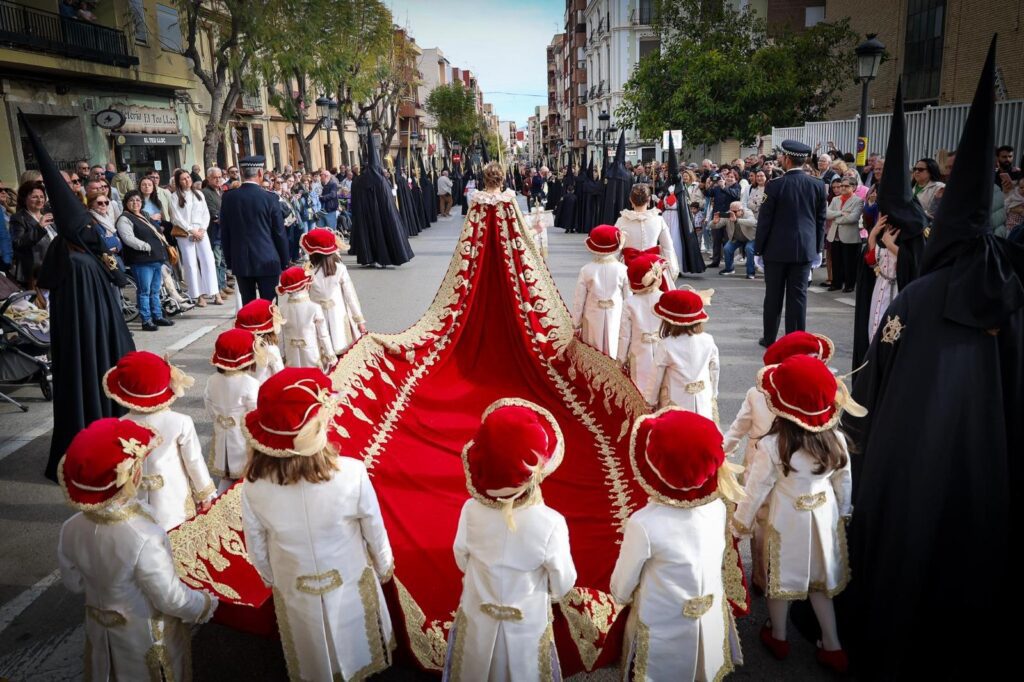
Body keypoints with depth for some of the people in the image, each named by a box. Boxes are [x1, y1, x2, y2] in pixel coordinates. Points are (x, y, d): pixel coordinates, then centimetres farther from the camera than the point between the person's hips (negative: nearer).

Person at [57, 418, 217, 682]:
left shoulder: (71, 529, -19)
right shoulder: (144, 538, -38)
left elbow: (74, 584, -1)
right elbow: (172, 599, -26)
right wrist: (206, 605, -8)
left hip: (101, 630, 5)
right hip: (147, 637, -5)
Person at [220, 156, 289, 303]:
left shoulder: (228, 197, 0)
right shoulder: (269, 198, -8)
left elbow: (224, 233, 5)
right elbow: (279, 233, -4)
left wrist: (229, 261, 14)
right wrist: (284, 262, 6)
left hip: (240, 262, 3)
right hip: (267, 261, -3)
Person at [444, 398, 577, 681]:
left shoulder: (471, 511, -24)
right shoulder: (551, 523, -31)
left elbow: (462, 561, -5)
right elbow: (563, 585, -17)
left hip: (478, 618, 2)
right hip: (527, 625, -2)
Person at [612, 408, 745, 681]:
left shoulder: (644, 524, -32)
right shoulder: (718, 507, -18)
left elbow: (622, 583, -15)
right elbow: (725, 562, 0)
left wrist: (621, 596, 8)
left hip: (663, 632, -4)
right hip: (712, 624, 4)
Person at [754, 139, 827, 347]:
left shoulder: (775, 186, -10)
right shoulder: (818, 186, 0)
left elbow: (764, 220, -7)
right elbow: (821, 219, 5)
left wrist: (758, 248, 1)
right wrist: (818, 247, 14)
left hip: (776, 248, -2)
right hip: (805, 249, 2)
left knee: (773, 296, 8)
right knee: (798, 295, 5)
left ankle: (769, 338, 17)